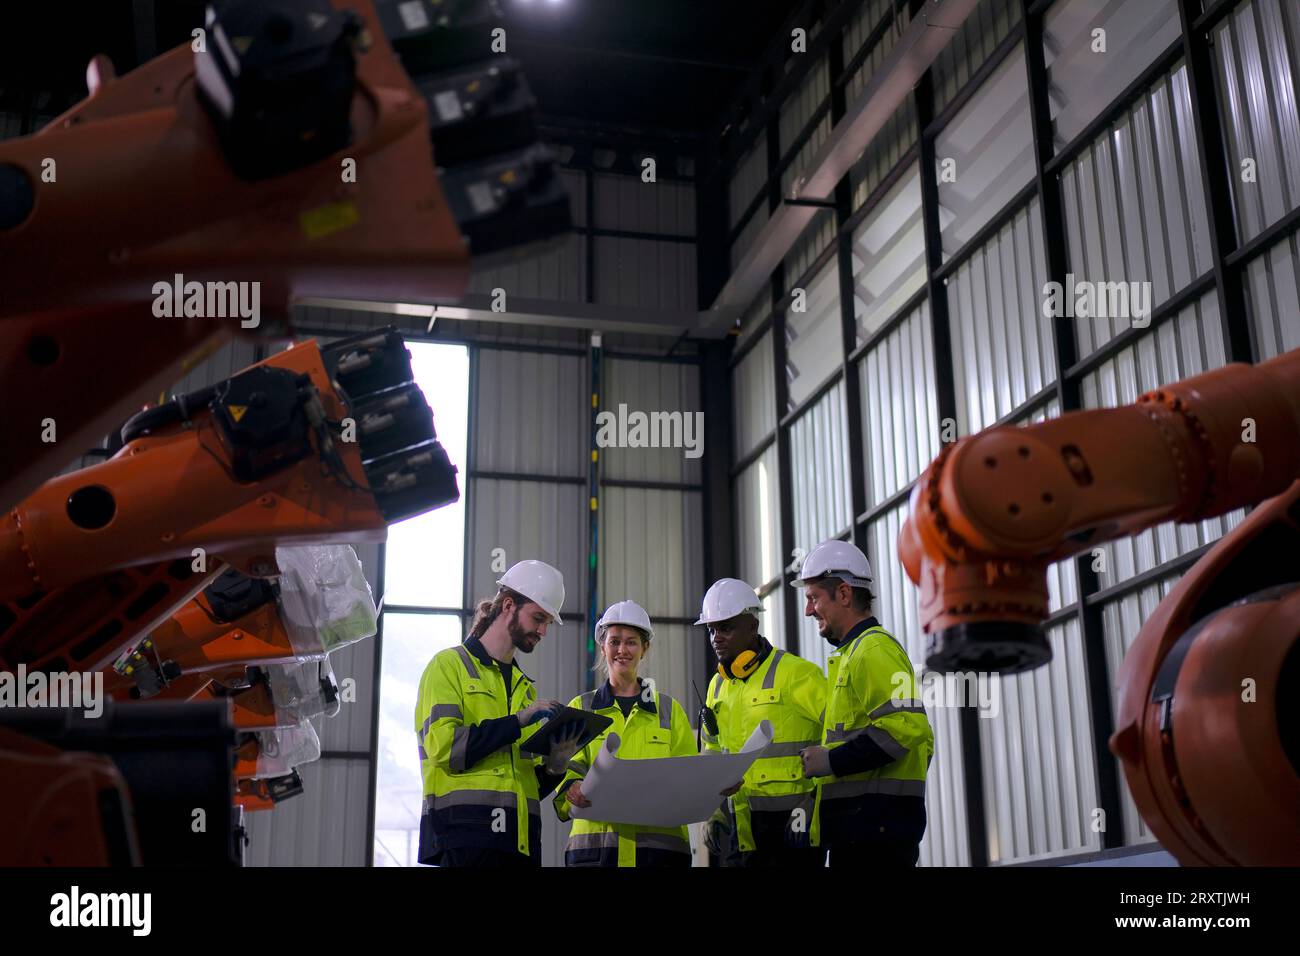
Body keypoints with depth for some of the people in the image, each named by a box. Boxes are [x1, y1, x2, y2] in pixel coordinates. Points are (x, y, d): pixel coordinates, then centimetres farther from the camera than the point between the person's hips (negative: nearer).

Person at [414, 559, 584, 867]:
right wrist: (517, 721, -11)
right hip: (466, 835, -6)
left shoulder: (525, 687, 23)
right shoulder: (450, 664, 4)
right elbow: (442, 745, -12)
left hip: (520, 839, 6)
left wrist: (553, 765, 2)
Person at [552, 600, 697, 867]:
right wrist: (572, 788, -21)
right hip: (595, 841, 0)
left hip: (659, 839, 1)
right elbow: (567, 768, 3)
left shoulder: (670, 710, 16)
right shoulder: (580, 709, 14)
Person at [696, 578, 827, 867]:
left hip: (790, 820, -7)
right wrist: (714, 813, 12)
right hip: (740, 826, 7)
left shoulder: (797, 674, -7)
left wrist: (812, 803, -13)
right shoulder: (718, 685, 16)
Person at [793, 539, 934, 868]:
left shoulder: (874, 650, -9)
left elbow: (904, 727, -22)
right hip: (865, 827, 10)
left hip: (876, 825, -10)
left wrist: (832, 761, -16)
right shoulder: (853, 653, 22)